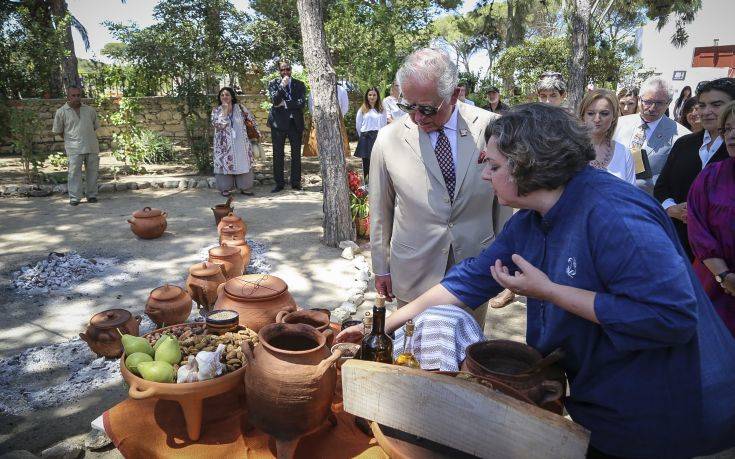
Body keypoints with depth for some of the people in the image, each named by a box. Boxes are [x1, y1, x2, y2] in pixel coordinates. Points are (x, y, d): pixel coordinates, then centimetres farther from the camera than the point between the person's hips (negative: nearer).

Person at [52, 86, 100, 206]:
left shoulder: (89, 110, 11)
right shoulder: (61, 112, 2)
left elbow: (95, 126, 21)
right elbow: (57, 131, 8)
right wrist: (70, 139, 10)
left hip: (92, 146, 3)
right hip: (74, 148, -3)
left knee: (92, 171, 7)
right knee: (74, 172, -6)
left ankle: (91, 195, 17)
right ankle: (74, 197, -2)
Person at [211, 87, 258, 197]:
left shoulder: (239, 107, 4)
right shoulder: (216, 110, 0)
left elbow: (251, 119, 12)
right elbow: (218, 125, -16)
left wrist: (257, 132, 10)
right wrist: (224, 111, -16)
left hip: (240, 143, 2)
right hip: (224, 144, -1)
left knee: (243, 162, 3)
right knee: (225, 163, 0)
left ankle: (245, 187, 12)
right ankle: (225, 188, 9)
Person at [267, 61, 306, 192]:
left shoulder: (299, 85, 8)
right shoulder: (273, 84, 5)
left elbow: (302, 102, -6)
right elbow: (274, 100, -11)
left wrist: (285, 104, -10)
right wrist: (282, 86, -17)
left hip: (295, 123, 1)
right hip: (278, 122, -1)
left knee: (296, 154, 5)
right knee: (278, 155, 1)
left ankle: (296, 182, 14)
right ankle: (279, 183, 9)